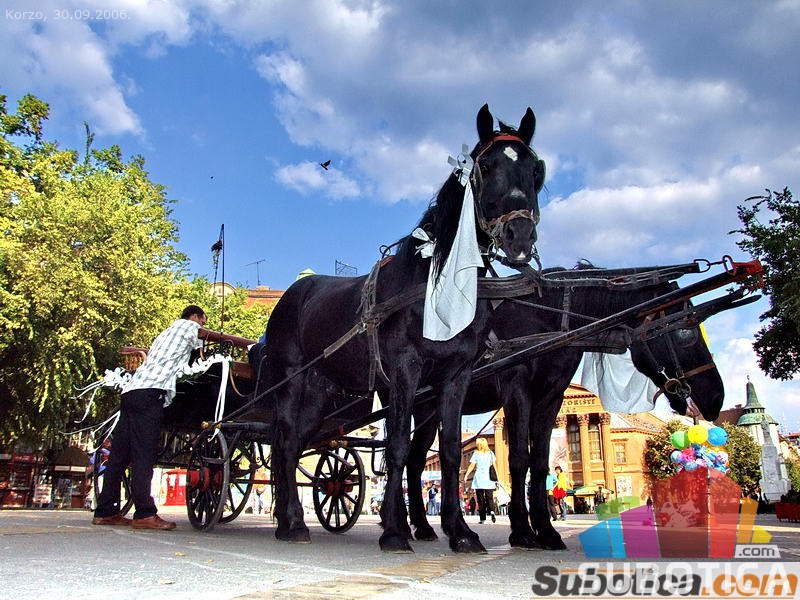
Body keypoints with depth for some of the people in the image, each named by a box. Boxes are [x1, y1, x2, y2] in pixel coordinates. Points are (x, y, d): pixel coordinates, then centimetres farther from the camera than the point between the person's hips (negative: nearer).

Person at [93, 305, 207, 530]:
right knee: (144, 453, -13)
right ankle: (144, 514, -15)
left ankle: (105, 511, 11)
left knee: (120, 453, 7)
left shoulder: (165, 334, 34)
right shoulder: (188, 326, 11)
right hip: (150, 393, -9)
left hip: (131, 391, 9)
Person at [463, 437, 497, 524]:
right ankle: (491, 511, -23)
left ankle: (482, 518, 2)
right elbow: (494, 465, 7)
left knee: (481, 499, 4)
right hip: (489, 479, 2)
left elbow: (472, 466, -4)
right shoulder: (490, 453, 6)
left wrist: (466, 475, 2)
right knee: (489, 497, 5)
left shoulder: (476, 453, -2)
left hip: (479, 479, -2)